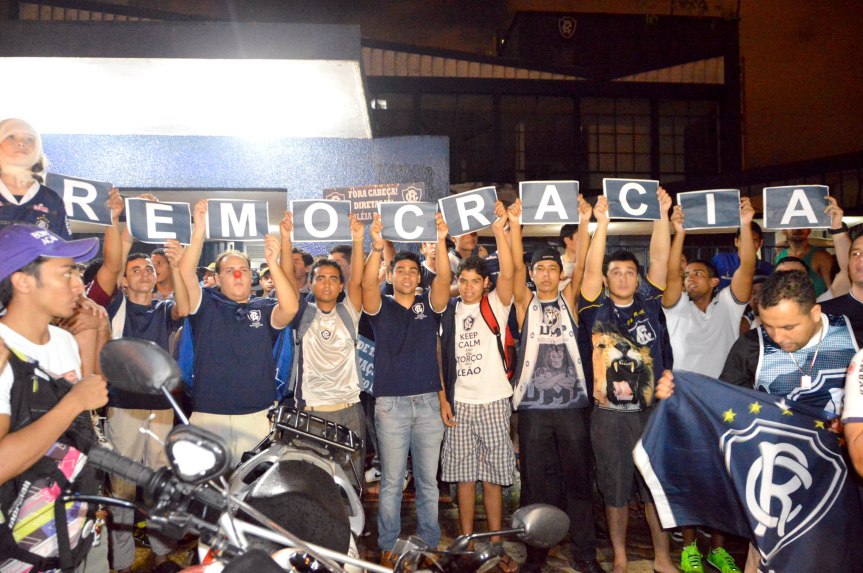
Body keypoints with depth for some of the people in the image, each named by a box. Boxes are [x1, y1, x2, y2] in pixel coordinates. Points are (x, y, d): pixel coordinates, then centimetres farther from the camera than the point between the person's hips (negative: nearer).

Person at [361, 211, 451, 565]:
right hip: (391, 404, -2)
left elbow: (444, 280, -10)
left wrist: (440, 243, -25)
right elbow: (367, 284, -17)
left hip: (428, 402, 2)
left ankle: (430, 541, 22)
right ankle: (388, 545, 16)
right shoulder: (381, 308, 4)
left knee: (428, 480, 10)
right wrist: (377, 247, -31)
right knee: (391, 482, 5)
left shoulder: (429, 305, 8)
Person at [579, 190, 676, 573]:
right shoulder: (596, 309, -2)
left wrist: (662, 214, -11)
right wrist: (602, 223, -21)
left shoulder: (649, 304, 3)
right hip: (609, 415, -1)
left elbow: (659, 260, -5)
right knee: (615, 491, 11)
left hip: (651, 411, 2)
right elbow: (590, 269, -15)